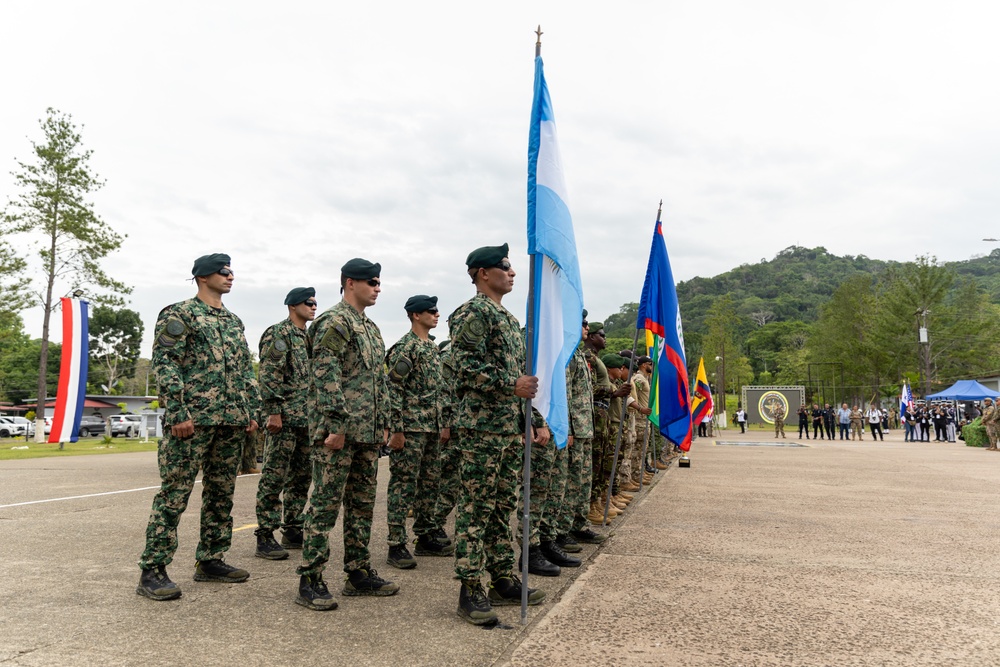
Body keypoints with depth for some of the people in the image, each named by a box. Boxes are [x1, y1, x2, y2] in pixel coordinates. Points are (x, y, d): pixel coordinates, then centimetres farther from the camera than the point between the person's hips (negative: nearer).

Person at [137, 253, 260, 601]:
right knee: (174, 494, -5)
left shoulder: (234, 321, 19)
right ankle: (152, 570, 1)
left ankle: (210, 560, 22)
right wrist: (178, 413, -18)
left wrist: (252, 412, 13)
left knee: (221, 493, 11)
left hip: (231, 422, 7)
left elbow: (246, 370, 21)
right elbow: (165, 364, -11)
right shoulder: (180, 314, -3)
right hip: (193, 419, -7)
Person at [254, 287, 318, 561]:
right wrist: (273, 412, -21)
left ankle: (292, 530, 22)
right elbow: (269, 376, -16)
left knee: (302, 476, 12)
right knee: (274, 477, -5)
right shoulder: (277, 333, -7)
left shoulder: (310, 338, 19)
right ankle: (264, 538, 2)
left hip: (307, 420, 9)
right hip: (285, 418, -9)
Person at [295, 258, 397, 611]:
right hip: (339, 432, -9)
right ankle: (310, 581, 3)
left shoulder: (371, 328, 20)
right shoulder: (334, 322, -9)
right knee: (325, 503, -4)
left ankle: (359, 573, 22)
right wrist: (336, 425, -22)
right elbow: (326, 377, -18)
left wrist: (383, 424, 17)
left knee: (362, 503, 13)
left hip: (367, 433, 9)